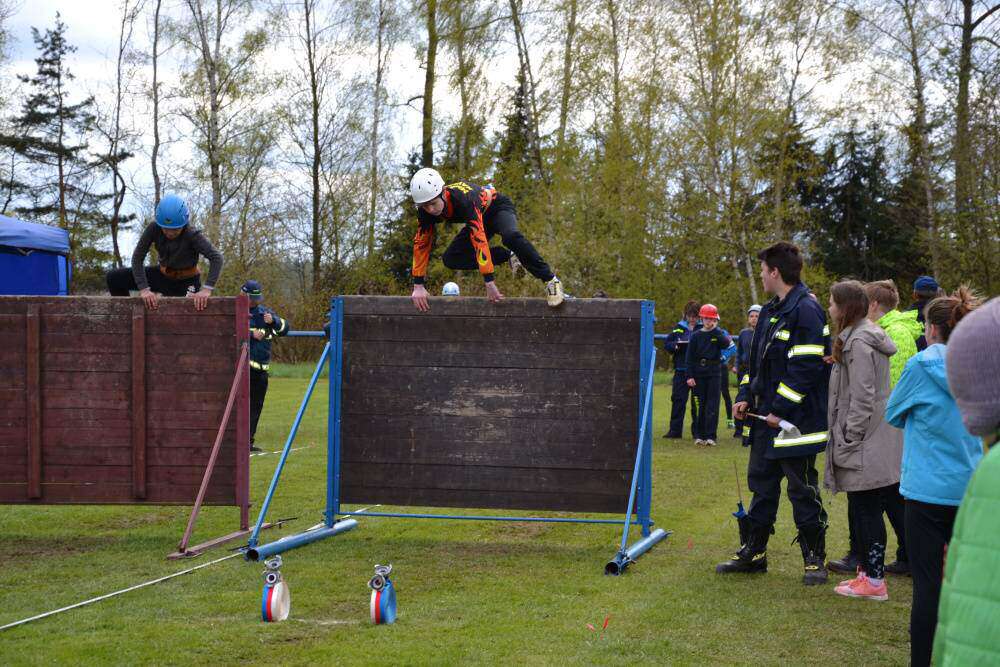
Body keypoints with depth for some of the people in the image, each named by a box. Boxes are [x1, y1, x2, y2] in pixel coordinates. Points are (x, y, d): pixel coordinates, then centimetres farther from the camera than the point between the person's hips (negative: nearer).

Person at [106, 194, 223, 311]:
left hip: (187, 282, -3)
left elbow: (216, 258, -33)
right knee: (114, 278, -7)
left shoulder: (192, 235, -27)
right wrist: (144, 289, -29)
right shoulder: (153, 229, -19)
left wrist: (206, 289, -43)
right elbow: (137, 258, -18)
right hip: (163, 276, 3)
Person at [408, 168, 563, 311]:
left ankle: (550, 280, -27)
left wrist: (489, 282, -46)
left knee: (511, 237, -38)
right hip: (480, 218, 7)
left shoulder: (464, 199, -41)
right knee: (450, 259, -10)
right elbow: (421, 244, -15)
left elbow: (479, 239, -44)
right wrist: (418, 286, -19)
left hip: (498, 207, -7)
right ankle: (508, 256, -2)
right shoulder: (426, 211, -22)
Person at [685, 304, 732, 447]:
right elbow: (690, 357, 2)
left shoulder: (719, 334, 6)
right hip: (699, 374, 0)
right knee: (700, 405, 4)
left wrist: (715, 330, -12)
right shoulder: (696, 336, 5)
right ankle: (699, 435, 11)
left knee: (712, 405, -5)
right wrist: (689, 376, -5)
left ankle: (710, 436, -6)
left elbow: (726, 344, -16)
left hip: (714, 374, 0)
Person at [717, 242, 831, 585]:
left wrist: (780, 410, -20)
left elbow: (807, 367, -21)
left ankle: (814, 558, 11)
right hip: (765, 417, 9)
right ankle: (753, 552, 24)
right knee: (761, 484, 15)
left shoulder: (806, 311, -15)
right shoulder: (770, 311, 15)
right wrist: (745, 397, 7)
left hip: (795, 422, -9)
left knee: (802, 491, 0)